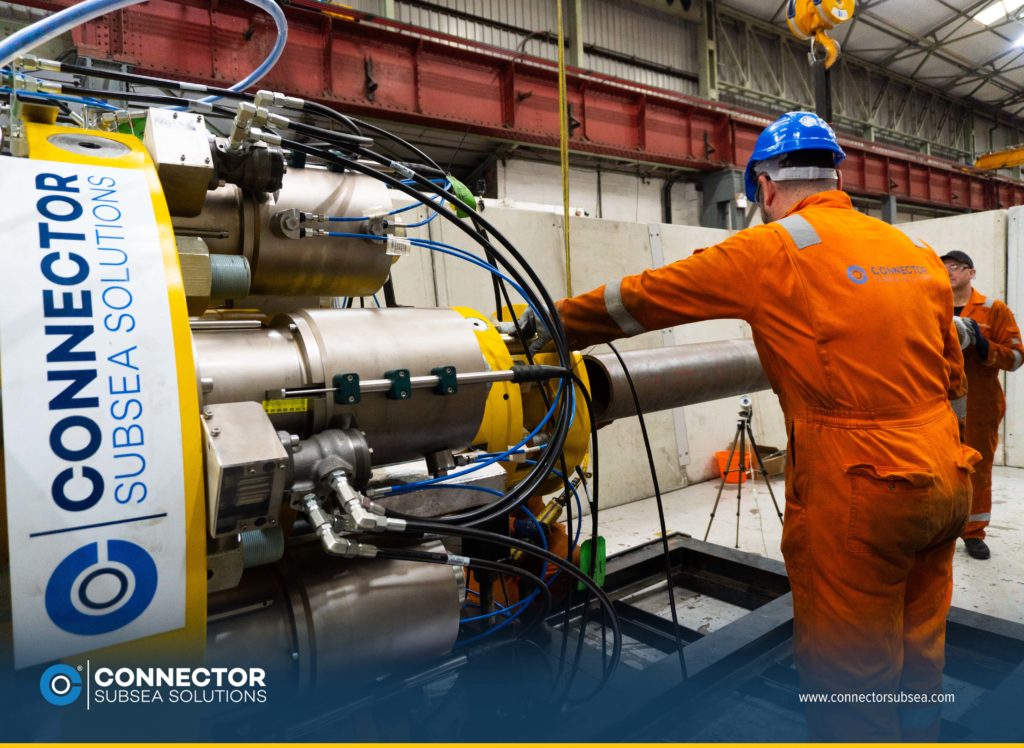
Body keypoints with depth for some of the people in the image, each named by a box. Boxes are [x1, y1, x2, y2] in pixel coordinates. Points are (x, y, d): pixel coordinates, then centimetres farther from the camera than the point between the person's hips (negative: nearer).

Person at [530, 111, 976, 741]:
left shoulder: (773, 250, -11)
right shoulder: (920, 254, 10)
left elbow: (639, 300, -8)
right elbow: (952, 379, 17)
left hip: (860, 498, -8)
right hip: (947, 483, 8)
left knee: (849, 687, 8)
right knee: (917, 670, 22)